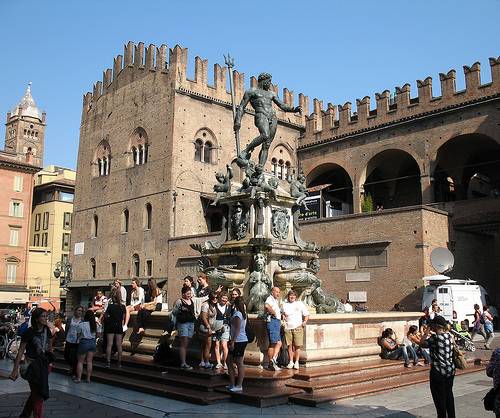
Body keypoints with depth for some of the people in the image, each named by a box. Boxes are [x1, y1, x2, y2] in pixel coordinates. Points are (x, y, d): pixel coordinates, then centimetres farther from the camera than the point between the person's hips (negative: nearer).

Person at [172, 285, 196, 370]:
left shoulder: (192, 302, 11)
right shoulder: (179, 302, -6)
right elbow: (174, 313, -3)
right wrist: (174, 325, -4)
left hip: (191, 324, 6)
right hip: (182, 324, -6)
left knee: (186, 344, 7)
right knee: (183, 344, -10)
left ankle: (183, 362, 12)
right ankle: (183, 363, -12)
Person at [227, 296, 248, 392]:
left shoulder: (237, 314, -15)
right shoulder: (242, 313, 13)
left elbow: (237, 329, -20)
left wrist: (233, 341, -20)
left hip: (239, 341, -10)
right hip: (239, 341, 10)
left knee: (239, 363, -4)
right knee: (229, 361, 14)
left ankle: (239, 386, 2)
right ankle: (232, 384, 20)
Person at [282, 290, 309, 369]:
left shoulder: (300, 304, 9)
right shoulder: (284, 305, 12)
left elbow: (306, 314, 11)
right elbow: (282, 313, 23)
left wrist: (305, 321, -4)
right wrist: (283, 315, 1)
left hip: (298, 328, -1)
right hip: (288, 328, 2)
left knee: (297, 346, -4)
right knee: (290, 346, 1)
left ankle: (296, 362, 4)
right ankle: (291, 362, 11)